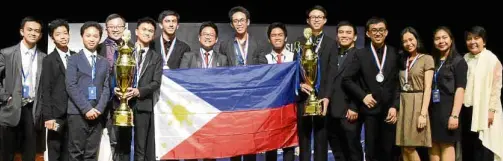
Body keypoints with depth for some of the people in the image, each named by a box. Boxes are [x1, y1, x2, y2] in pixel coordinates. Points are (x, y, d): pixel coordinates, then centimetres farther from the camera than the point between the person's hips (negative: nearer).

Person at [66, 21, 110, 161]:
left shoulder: (104, 62, 16)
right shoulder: (74, 59, 4)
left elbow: (106, 88, 9)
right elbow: (71, 86, -6)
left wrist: (99, 109, -7)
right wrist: (86, 109, -14)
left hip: (97, 114, 3)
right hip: (77, 113, -3)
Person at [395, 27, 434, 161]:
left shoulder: (427, 59, -2)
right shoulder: (402, 60, 15)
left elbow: (427, 88, -8)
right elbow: (399, 85, 14)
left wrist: (423, 113, -16)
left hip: (417, 103, -5)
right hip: (402, 103, 5)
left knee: (409, 147, -8)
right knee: (404, 147, 3)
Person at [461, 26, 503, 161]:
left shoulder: (491, 59, -7)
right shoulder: (465, 58, 13)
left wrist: (491, 109, -15)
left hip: (483, 111, -6)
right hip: (466, 110, 6)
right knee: (467, 148, 10)